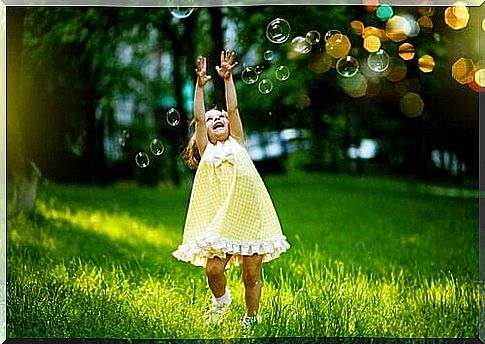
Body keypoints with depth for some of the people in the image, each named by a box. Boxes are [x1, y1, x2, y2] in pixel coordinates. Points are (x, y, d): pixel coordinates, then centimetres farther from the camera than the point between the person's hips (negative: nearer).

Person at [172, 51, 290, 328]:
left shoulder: (237, 143, 14)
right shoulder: (206, 150, 13)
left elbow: (233, 109, 5)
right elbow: (199, 118, 2)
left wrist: (228, 78, -1)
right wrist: (200, 85, -5)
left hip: (249, 214, 1)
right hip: (219, 218, 0)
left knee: (252, 273, 2)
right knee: (213, 268, -12)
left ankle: (252, 317, 21)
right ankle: (221, 299, 20)